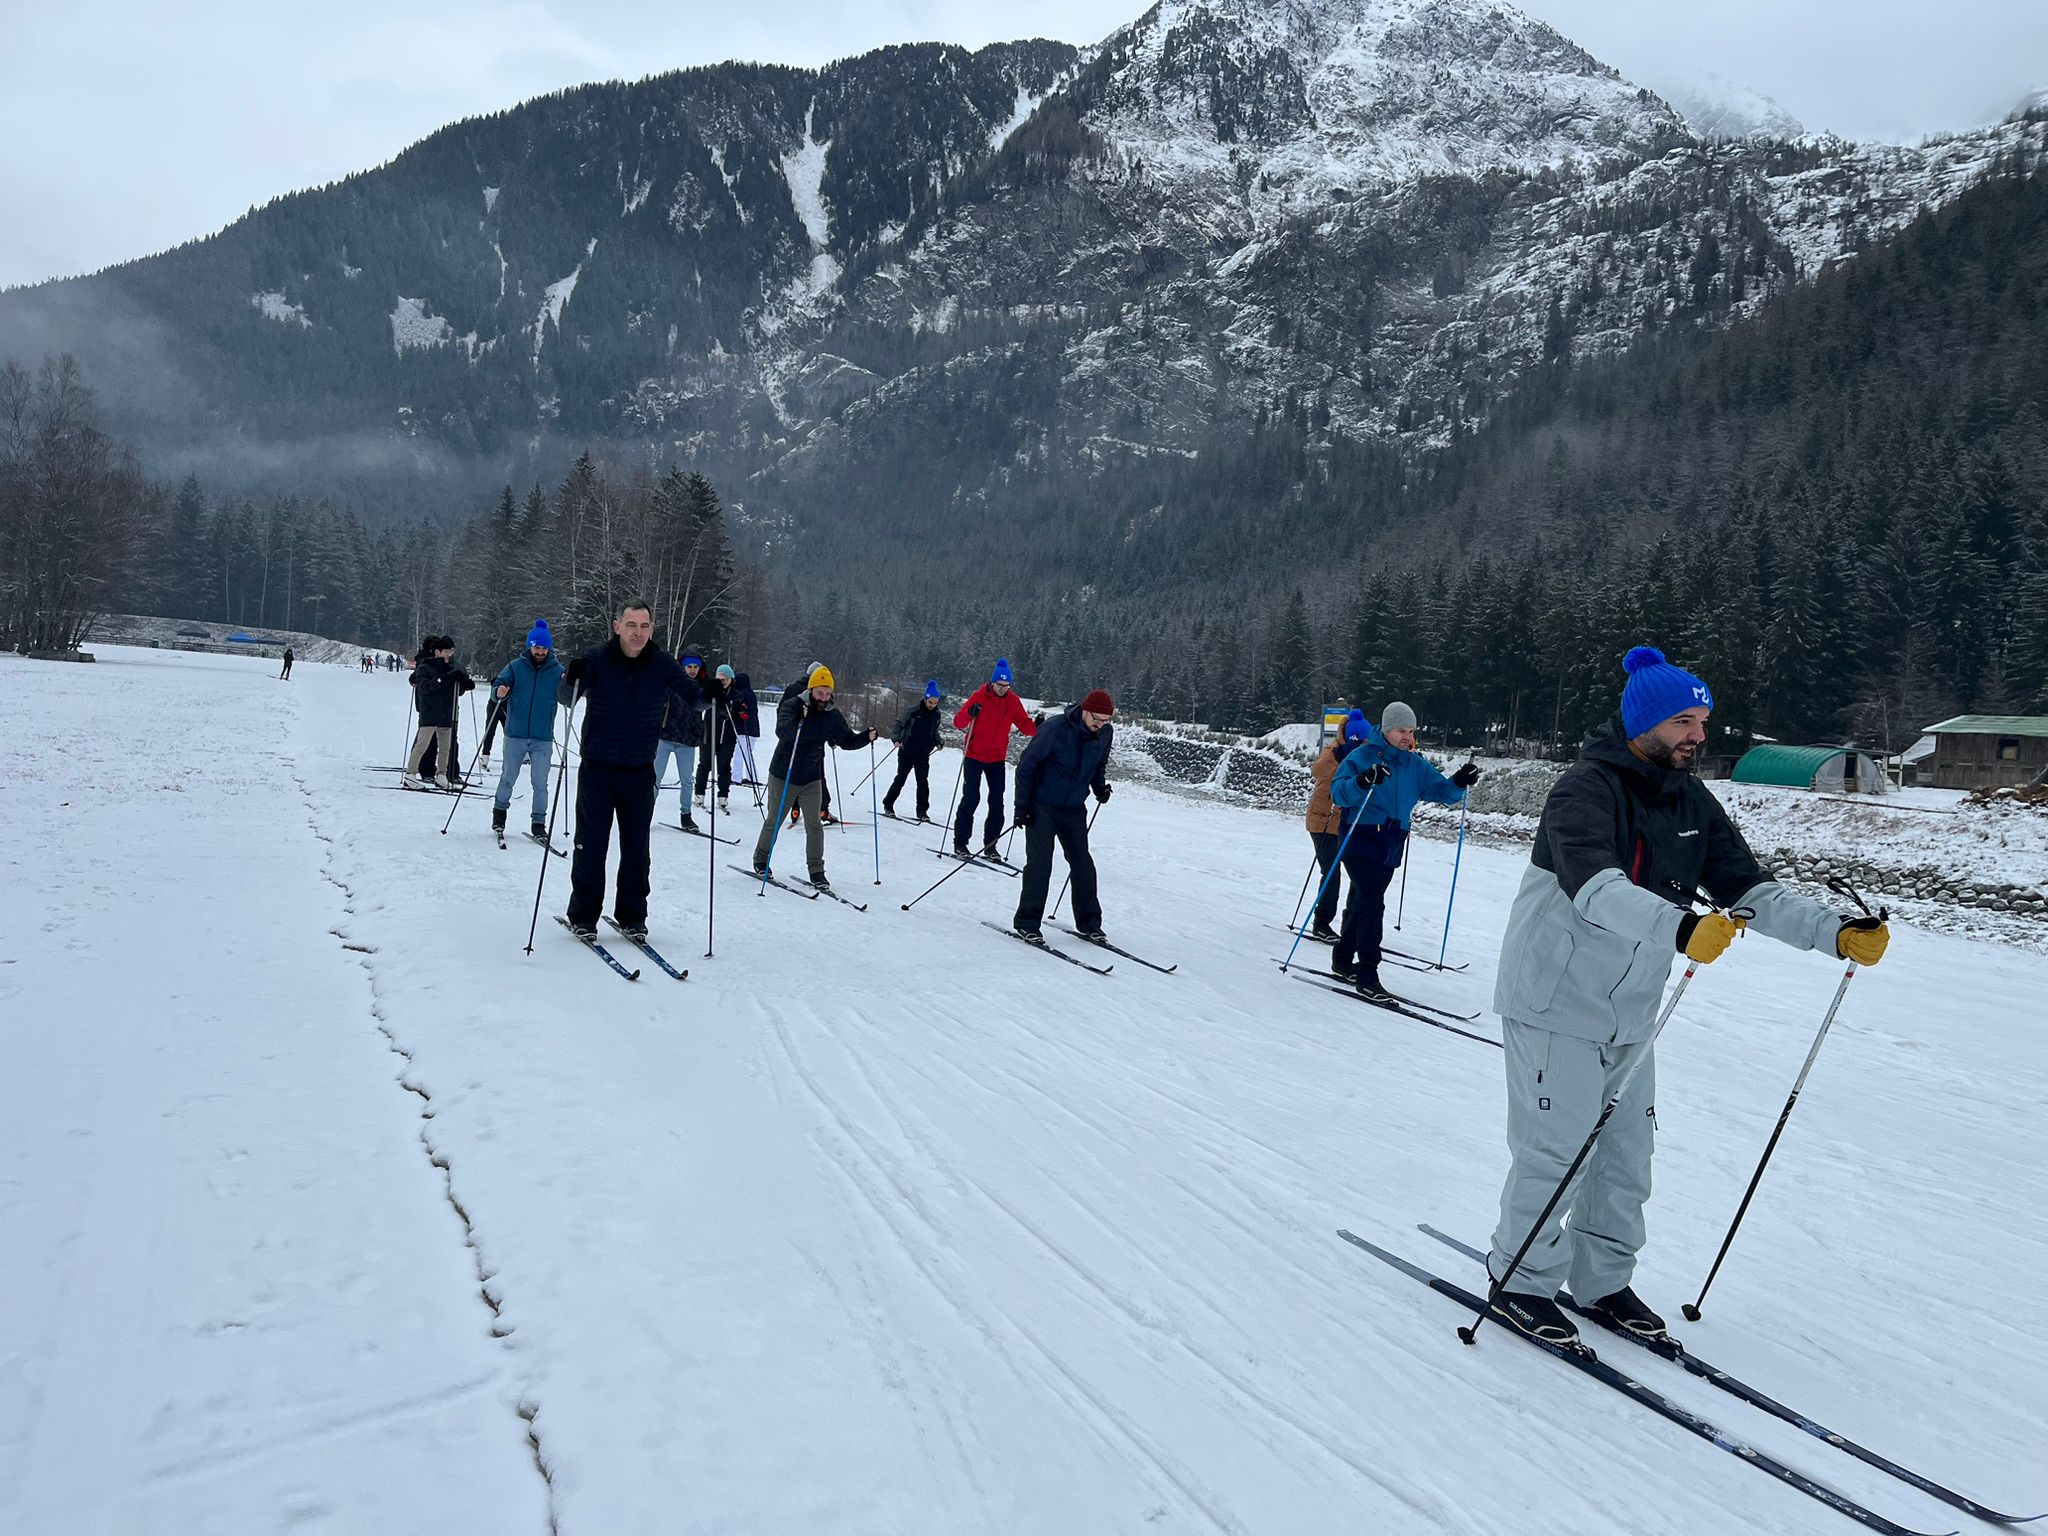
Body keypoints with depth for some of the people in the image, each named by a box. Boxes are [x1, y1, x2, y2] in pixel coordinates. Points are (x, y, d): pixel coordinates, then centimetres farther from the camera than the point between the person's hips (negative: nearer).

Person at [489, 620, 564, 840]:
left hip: (543, 739, 0)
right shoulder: (516, 666, 1)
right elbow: (499, 686, 1)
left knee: (540, 783, 0)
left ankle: (538, 823, 8)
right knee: (508, 778, 13)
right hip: (515, 734, 1)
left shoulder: (557, 670, 0)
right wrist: (499, 693, -22)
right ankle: (499, 810, 33)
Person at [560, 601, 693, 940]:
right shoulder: (597, 659, -8)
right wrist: (572, 679, -30)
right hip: (597, 769, -2)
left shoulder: (662, 664, -2)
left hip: (640, 772, 2)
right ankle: (583, 916, 15)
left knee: (636, 847, 7)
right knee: (591, 844, 3)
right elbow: (567, 699, -8)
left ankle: (632, 916, 19)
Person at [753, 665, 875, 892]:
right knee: (774, 821, 10)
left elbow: (847, 741, 8)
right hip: (783, 776, -3)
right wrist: (799, 722, -50)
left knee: (814, 824, 0)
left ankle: (816, 870, 9)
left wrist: (866, 737, -10)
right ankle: (761, 859, 31)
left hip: (812, 779, 3)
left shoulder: (832, 715, -1)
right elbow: (782, 732, -31)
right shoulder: (792, 705, -15)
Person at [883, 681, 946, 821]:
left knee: (923, 782, -2)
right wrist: (896, 738, -19)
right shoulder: (913, 711, -11)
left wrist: (938, 741, 4)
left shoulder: (936, 715, 3)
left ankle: (922, 811, 6)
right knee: (900, 779, 4)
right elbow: (899, 724, -5)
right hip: (907, 753, -3)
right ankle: (888, 805, 18)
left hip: (923, 755, 3)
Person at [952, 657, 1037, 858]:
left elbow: (1024, 725, 2)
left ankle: (990, 845, 11)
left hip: (997, 758, 4)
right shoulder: (979, 696, -9)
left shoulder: (1013, 701, 1)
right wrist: (969, 713, -33)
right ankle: (960, 843, 3)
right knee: (971, 798, -6)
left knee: (997, 802, 2)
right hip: (974, 756, -4)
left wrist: (1036, 727, -20)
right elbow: (958, 723, -12)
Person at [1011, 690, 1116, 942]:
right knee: (1040, 862, -9)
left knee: (1083, 863, 5)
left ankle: (1089, 923, 16)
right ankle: (1027, 923, 0)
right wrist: (1022, 806, -14)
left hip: (1074, 809, 5)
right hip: (1042, 807, -5)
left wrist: (1100, 787, -2)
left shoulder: (1106, 733, -5)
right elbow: (1026, 765, -13)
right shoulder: (1056, 730, -21)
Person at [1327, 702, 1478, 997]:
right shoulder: (1362, 756, -6)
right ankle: (1367, 973, -12)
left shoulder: (1416, 765, 12)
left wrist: (1459, 782, -9)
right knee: (1372, 903, -15)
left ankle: (1343, 960, 27)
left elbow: (1441, 792, 12)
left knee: (1360, 903, 15)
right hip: (1361, 842, -6)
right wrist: (1362, 781, -34)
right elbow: (1338, 792, -15)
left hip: (1391, 847, 6)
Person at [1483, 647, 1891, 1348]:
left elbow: (1750, 888, 6)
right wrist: (1681, 928, -52)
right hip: (1555, 1002, -8)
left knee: (1626, 1153, 14)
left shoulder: (1692, 803, 6)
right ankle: (1521, 1284, 16)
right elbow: (1595, 886, -37)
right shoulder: (1586, 790, -20)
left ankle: (1604, 1279, 31)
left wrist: (1836, 932, -8)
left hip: (1629, 1014, 8)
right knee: (1554, 1150, -1)